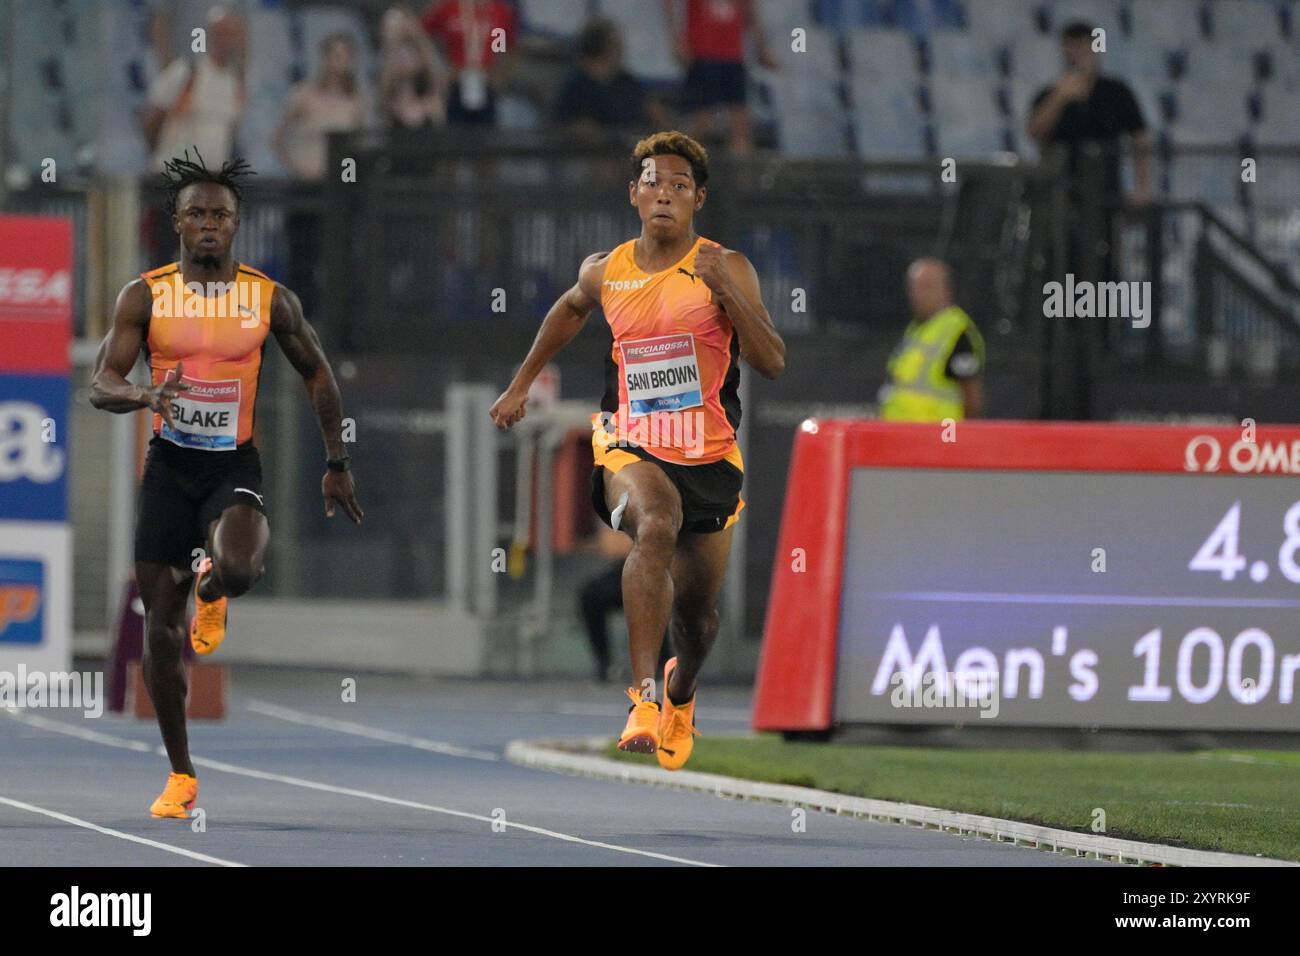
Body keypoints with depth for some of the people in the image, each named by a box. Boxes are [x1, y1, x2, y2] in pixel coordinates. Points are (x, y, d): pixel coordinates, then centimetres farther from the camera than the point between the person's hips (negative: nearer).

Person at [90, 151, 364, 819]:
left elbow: (317, 375, 12)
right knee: (159, 624, 1)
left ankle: (211, 587, 10)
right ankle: (180, 776, 15)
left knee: (237, 570, -32)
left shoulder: (269, 299, -1)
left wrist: (337, 465, 10)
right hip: (169, 464, 1)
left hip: (234, 464, -1)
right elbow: (100, 386, -7)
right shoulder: (146, 295, -2)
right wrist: (146, 395, -29)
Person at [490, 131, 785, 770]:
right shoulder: (605, 272, 3)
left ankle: (681, 691, 50)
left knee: (697, 616, 13)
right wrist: (522, 383, 30)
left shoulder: (725, 269, -5)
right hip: (629, 447, -1)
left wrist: (725, 290, -24)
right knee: (656, 527, -35)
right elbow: (572, 309, 27)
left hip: (709, 455, 1)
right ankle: (644, 698, -41)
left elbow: (772, 363, -13)